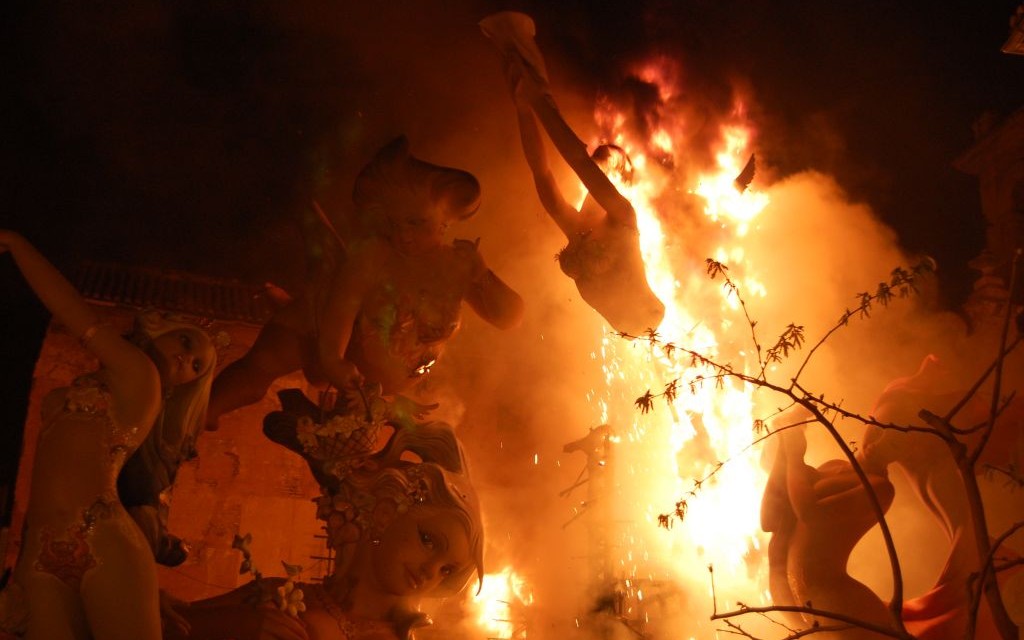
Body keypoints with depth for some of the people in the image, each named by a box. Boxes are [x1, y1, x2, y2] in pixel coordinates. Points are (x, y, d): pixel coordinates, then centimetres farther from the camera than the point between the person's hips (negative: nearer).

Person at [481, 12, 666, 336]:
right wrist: (523, 105, -23)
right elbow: (539, 169, -15)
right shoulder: (575, 228, -2)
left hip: (644, 330, -6)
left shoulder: (623, 215, -16)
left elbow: (578, 158, -33)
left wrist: (540, 99, -34)